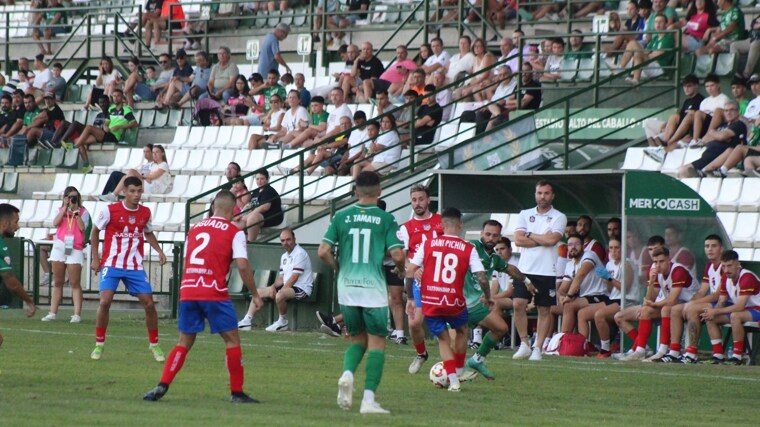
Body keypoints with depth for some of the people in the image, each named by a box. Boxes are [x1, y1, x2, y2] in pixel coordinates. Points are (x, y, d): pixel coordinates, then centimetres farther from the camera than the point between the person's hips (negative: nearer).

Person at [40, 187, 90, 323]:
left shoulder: (83, 212, 3)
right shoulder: (60, 210, 11)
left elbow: (82, 227, -11)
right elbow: (55, 223, -7)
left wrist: (76, 210, -11)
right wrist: (65, 207, -7)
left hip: (75, 250, -3)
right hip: (60, 247, 3)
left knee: (75, 283, -7)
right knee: (57, 282, 7)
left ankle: (77, 314, -9)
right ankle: (53, 313, 9)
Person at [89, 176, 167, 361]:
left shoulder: (145, 213, 2)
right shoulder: (110, 210, -9)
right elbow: (95, 231, 5)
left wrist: (159, 251, 5)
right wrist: (95, 257, 1)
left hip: (135, 267, 3)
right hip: (112, 264, -3)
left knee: (149, 303, -2)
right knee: (105, 301, -16)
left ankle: (154, 345, 15)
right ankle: (99, 344, 0)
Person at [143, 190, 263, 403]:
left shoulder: (194, 229, 16)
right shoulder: (234, 232, 1)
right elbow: (242, 266, -8)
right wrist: (255, 294, 1)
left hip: (187, 291, 5)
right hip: (214, 294, -5)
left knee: (185, 341, 14)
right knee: (232, 339, 7)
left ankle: (162, 386, 1)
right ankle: (236, 392, 6)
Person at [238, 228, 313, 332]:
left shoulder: (299, 253, -13)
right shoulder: (284, 256, 17)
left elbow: (294, 278, -19)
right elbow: (281, 278, 16)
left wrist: (282, 289, -19)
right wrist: (273, 286, -4)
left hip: (301, 288, -10)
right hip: (287, 287, 10)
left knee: (279, 296, -38)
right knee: (258, 292, 7)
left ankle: (283, 322, -15)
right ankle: (246, 321, -1)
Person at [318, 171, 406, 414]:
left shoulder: (342, 216, 4)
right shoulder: (385, 219, -3)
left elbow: (323, 252, -1)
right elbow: (397, 255, -9)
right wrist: (401, 270, 13)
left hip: (347, 287, 3)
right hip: (373, 288, -3)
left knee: (357, 339, 19)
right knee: (377, 343, 4)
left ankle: (347, 373, -11)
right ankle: (368, 399, -5)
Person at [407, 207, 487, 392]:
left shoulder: (428, 244, 1)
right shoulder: (468, 249, -2)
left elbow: (410, 272, -1)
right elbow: (482, 278, -6)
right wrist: (488, 297, 14)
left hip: (430, 302, 1)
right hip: (454, 303, -1)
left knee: (443, 339, 18)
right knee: (461, 330, 30)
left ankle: (453, 380, 4)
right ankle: (459, 371, 35)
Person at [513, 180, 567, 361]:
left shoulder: (559, 217, 1)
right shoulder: (525, 214, 9)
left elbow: (552, 239, -15)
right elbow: (518, 239, -4)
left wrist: (530, 235, -4)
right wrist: (543, 240, -8)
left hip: (546, 271, -2)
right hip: (525, 269, 2)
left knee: (544, 310, 2)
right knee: (519, 304, -9)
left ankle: (538, 348, 7)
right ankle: (524, 344, 3)